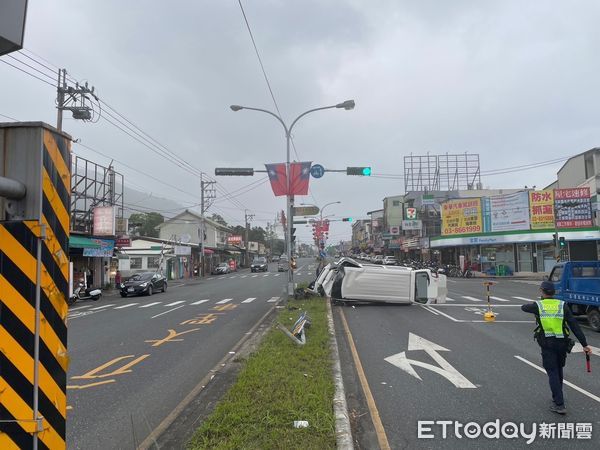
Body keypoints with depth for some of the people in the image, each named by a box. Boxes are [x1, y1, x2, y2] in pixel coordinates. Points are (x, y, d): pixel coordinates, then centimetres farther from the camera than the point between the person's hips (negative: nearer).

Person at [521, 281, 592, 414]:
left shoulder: (538, 305, -5)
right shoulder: (562, 305, -2)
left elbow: (524, 308, 16)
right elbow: (575, 326, -6)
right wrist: (584, 344, -4)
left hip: (547, 345, -3)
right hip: (562, 343, 3)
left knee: (553, 373, 1)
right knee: (558, 371, 22)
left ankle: (559, 405, -6)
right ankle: (557, 397, 36)